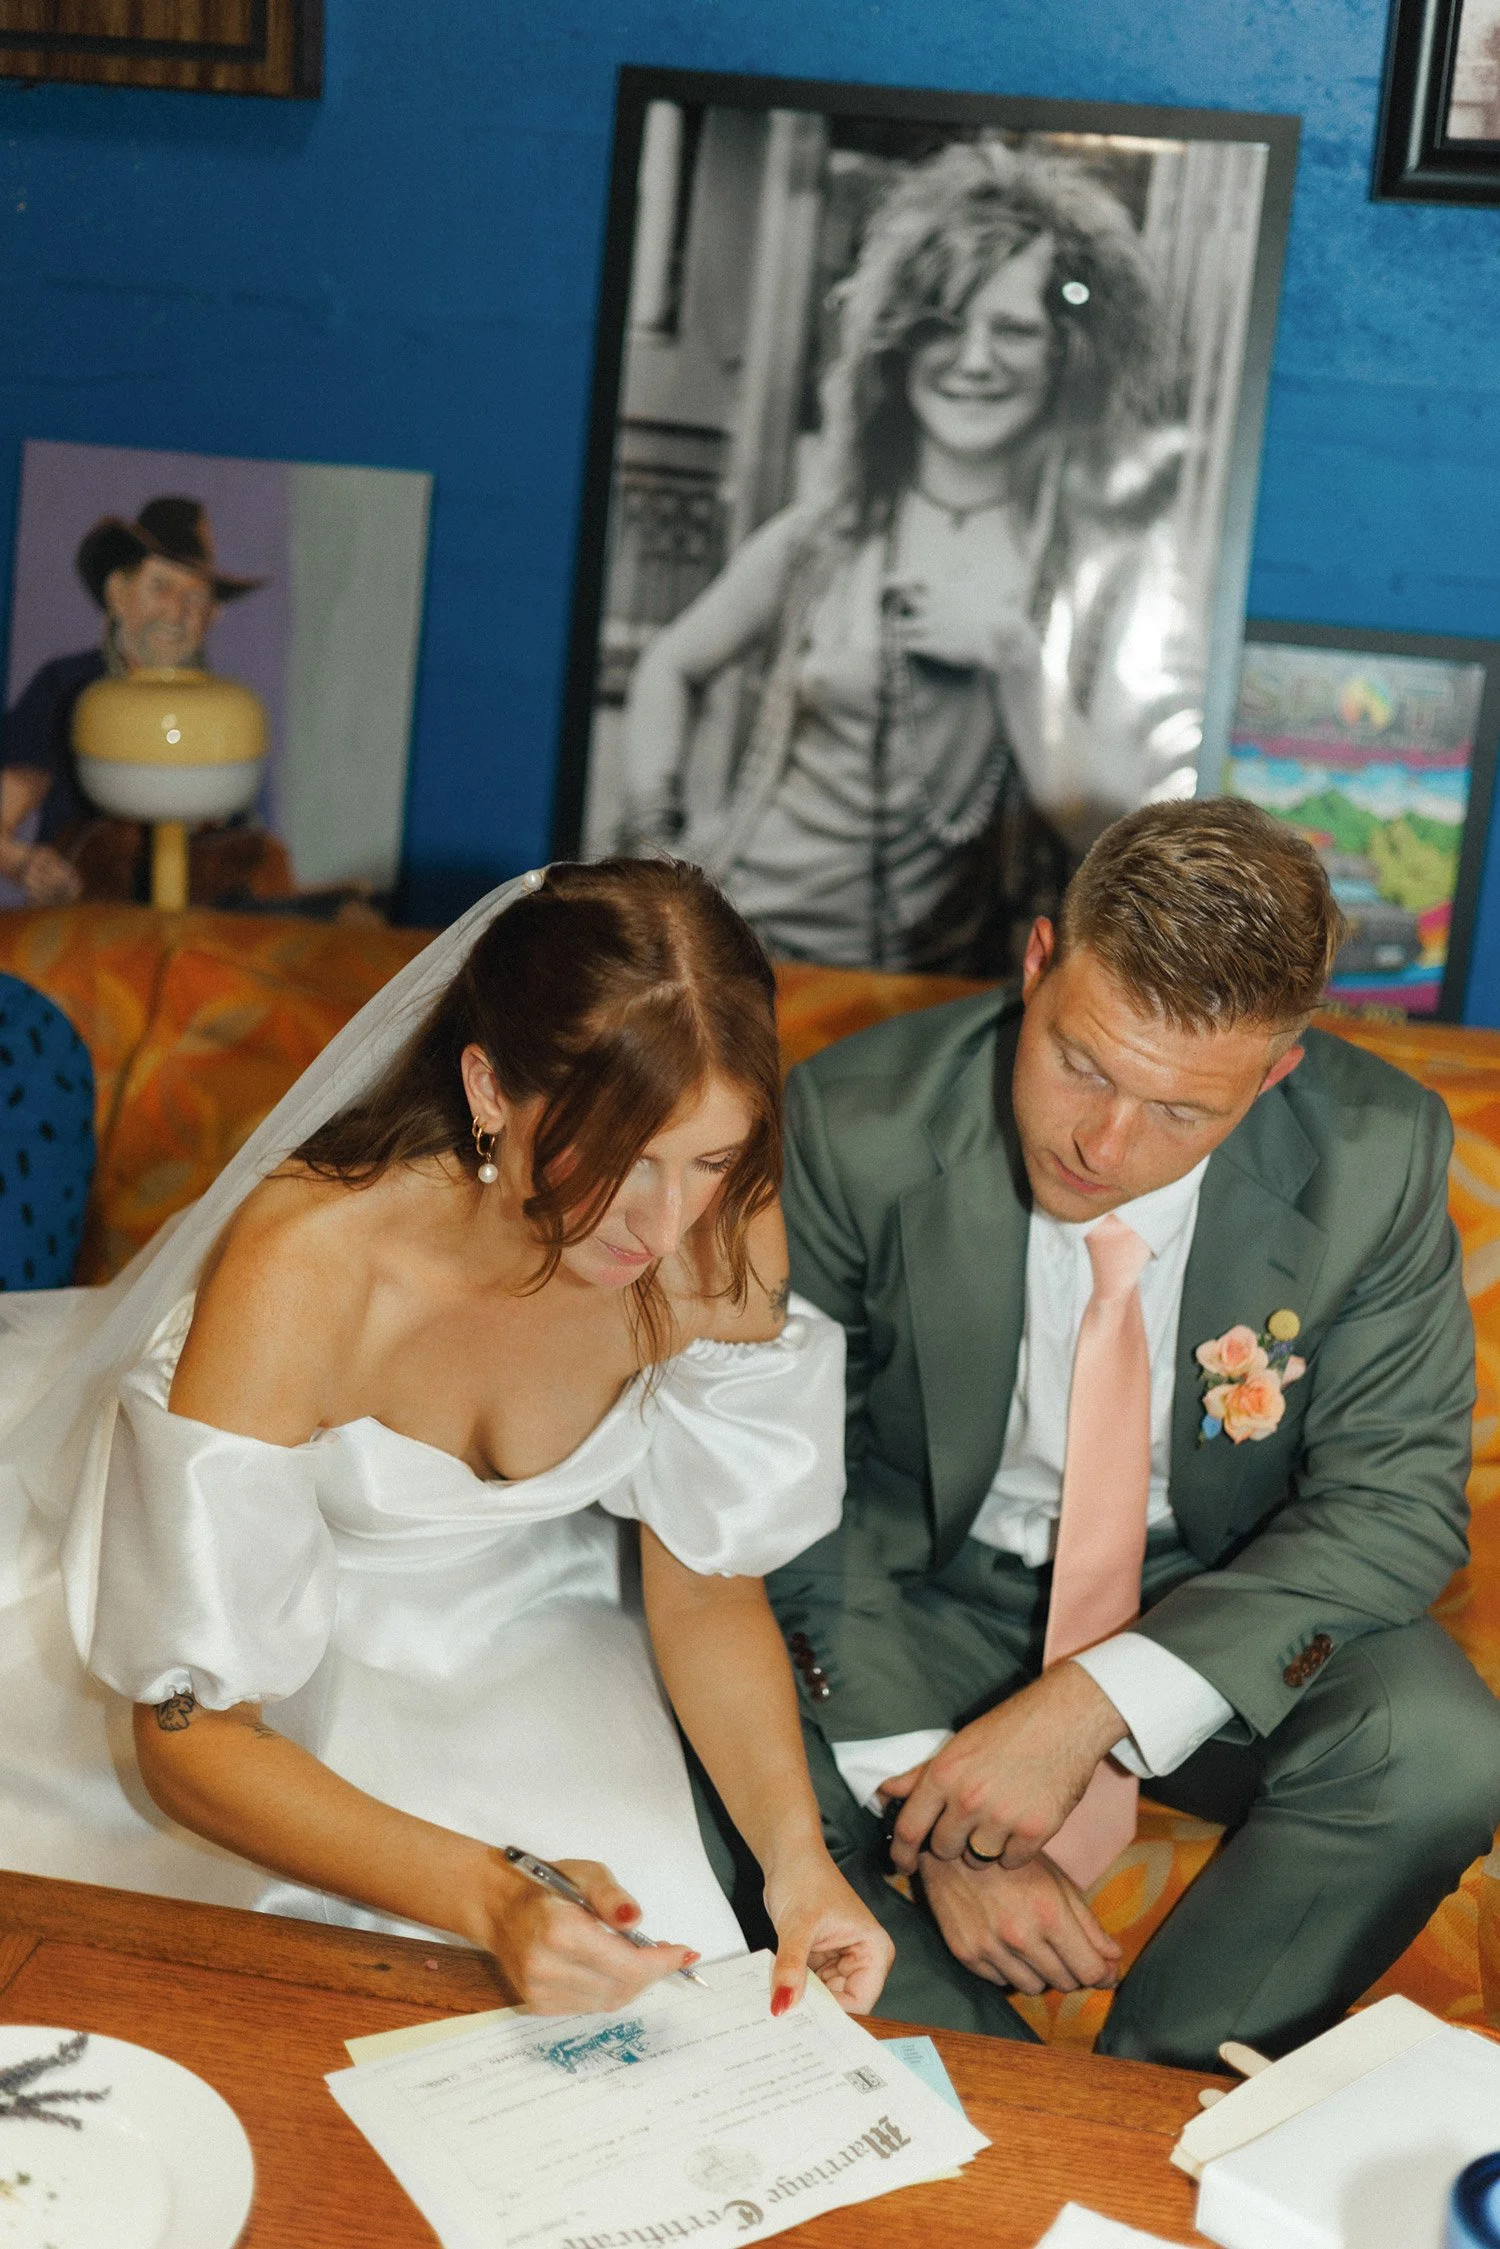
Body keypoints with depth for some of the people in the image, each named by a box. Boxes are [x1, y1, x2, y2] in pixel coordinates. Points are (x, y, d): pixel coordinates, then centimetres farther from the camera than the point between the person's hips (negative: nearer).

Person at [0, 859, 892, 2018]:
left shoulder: (724, 1232, -24)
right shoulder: (303, 1264, -37)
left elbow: (709, 1582, -8)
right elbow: (190, 1741, -30)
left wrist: (795, 1851, -24)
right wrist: (490, 1896, -43)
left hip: (518, 1633, 4)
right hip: (265, 1626, -3)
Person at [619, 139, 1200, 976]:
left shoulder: (1117, 563, -2)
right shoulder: (823, 538, 3)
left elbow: (1110, 827, -5)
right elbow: (671, 669, 18)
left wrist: (1013, 654, -14)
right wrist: (655, 838, 7)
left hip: (947, 996, -1)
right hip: (749, 943, 1)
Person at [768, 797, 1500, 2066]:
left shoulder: (1378, 1155, -18)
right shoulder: (858, 1126, -21)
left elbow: (1392, 1499, -14)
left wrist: (1098, 1701, -28)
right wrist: (926, 1795, -25)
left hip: (1216, 1606, 1)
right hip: (926, 1592, 0)